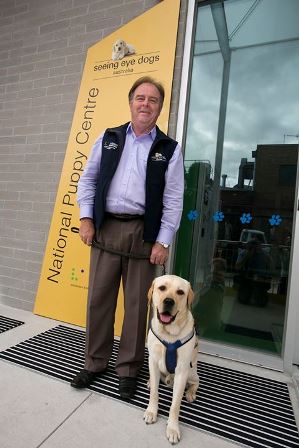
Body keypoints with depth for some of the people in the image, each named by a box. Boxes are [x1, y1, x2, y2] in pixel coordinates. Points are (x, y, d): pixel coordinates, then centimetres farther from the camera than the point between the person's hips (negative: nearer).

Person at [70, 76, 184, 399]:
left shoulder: (169, 149, 3)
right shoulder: (108, 138, 10)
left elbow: (173, 200, -1)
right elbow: (88, 179, 12)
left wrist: (163, 241, -8)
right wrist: (86, 219, 2)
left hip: (144, 233, -2)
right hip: (105, 228, 2)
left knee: (137, 304, 8)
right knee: (98, 299, 10)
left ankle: (128, 369, 28)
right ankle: (94, 363, 31)